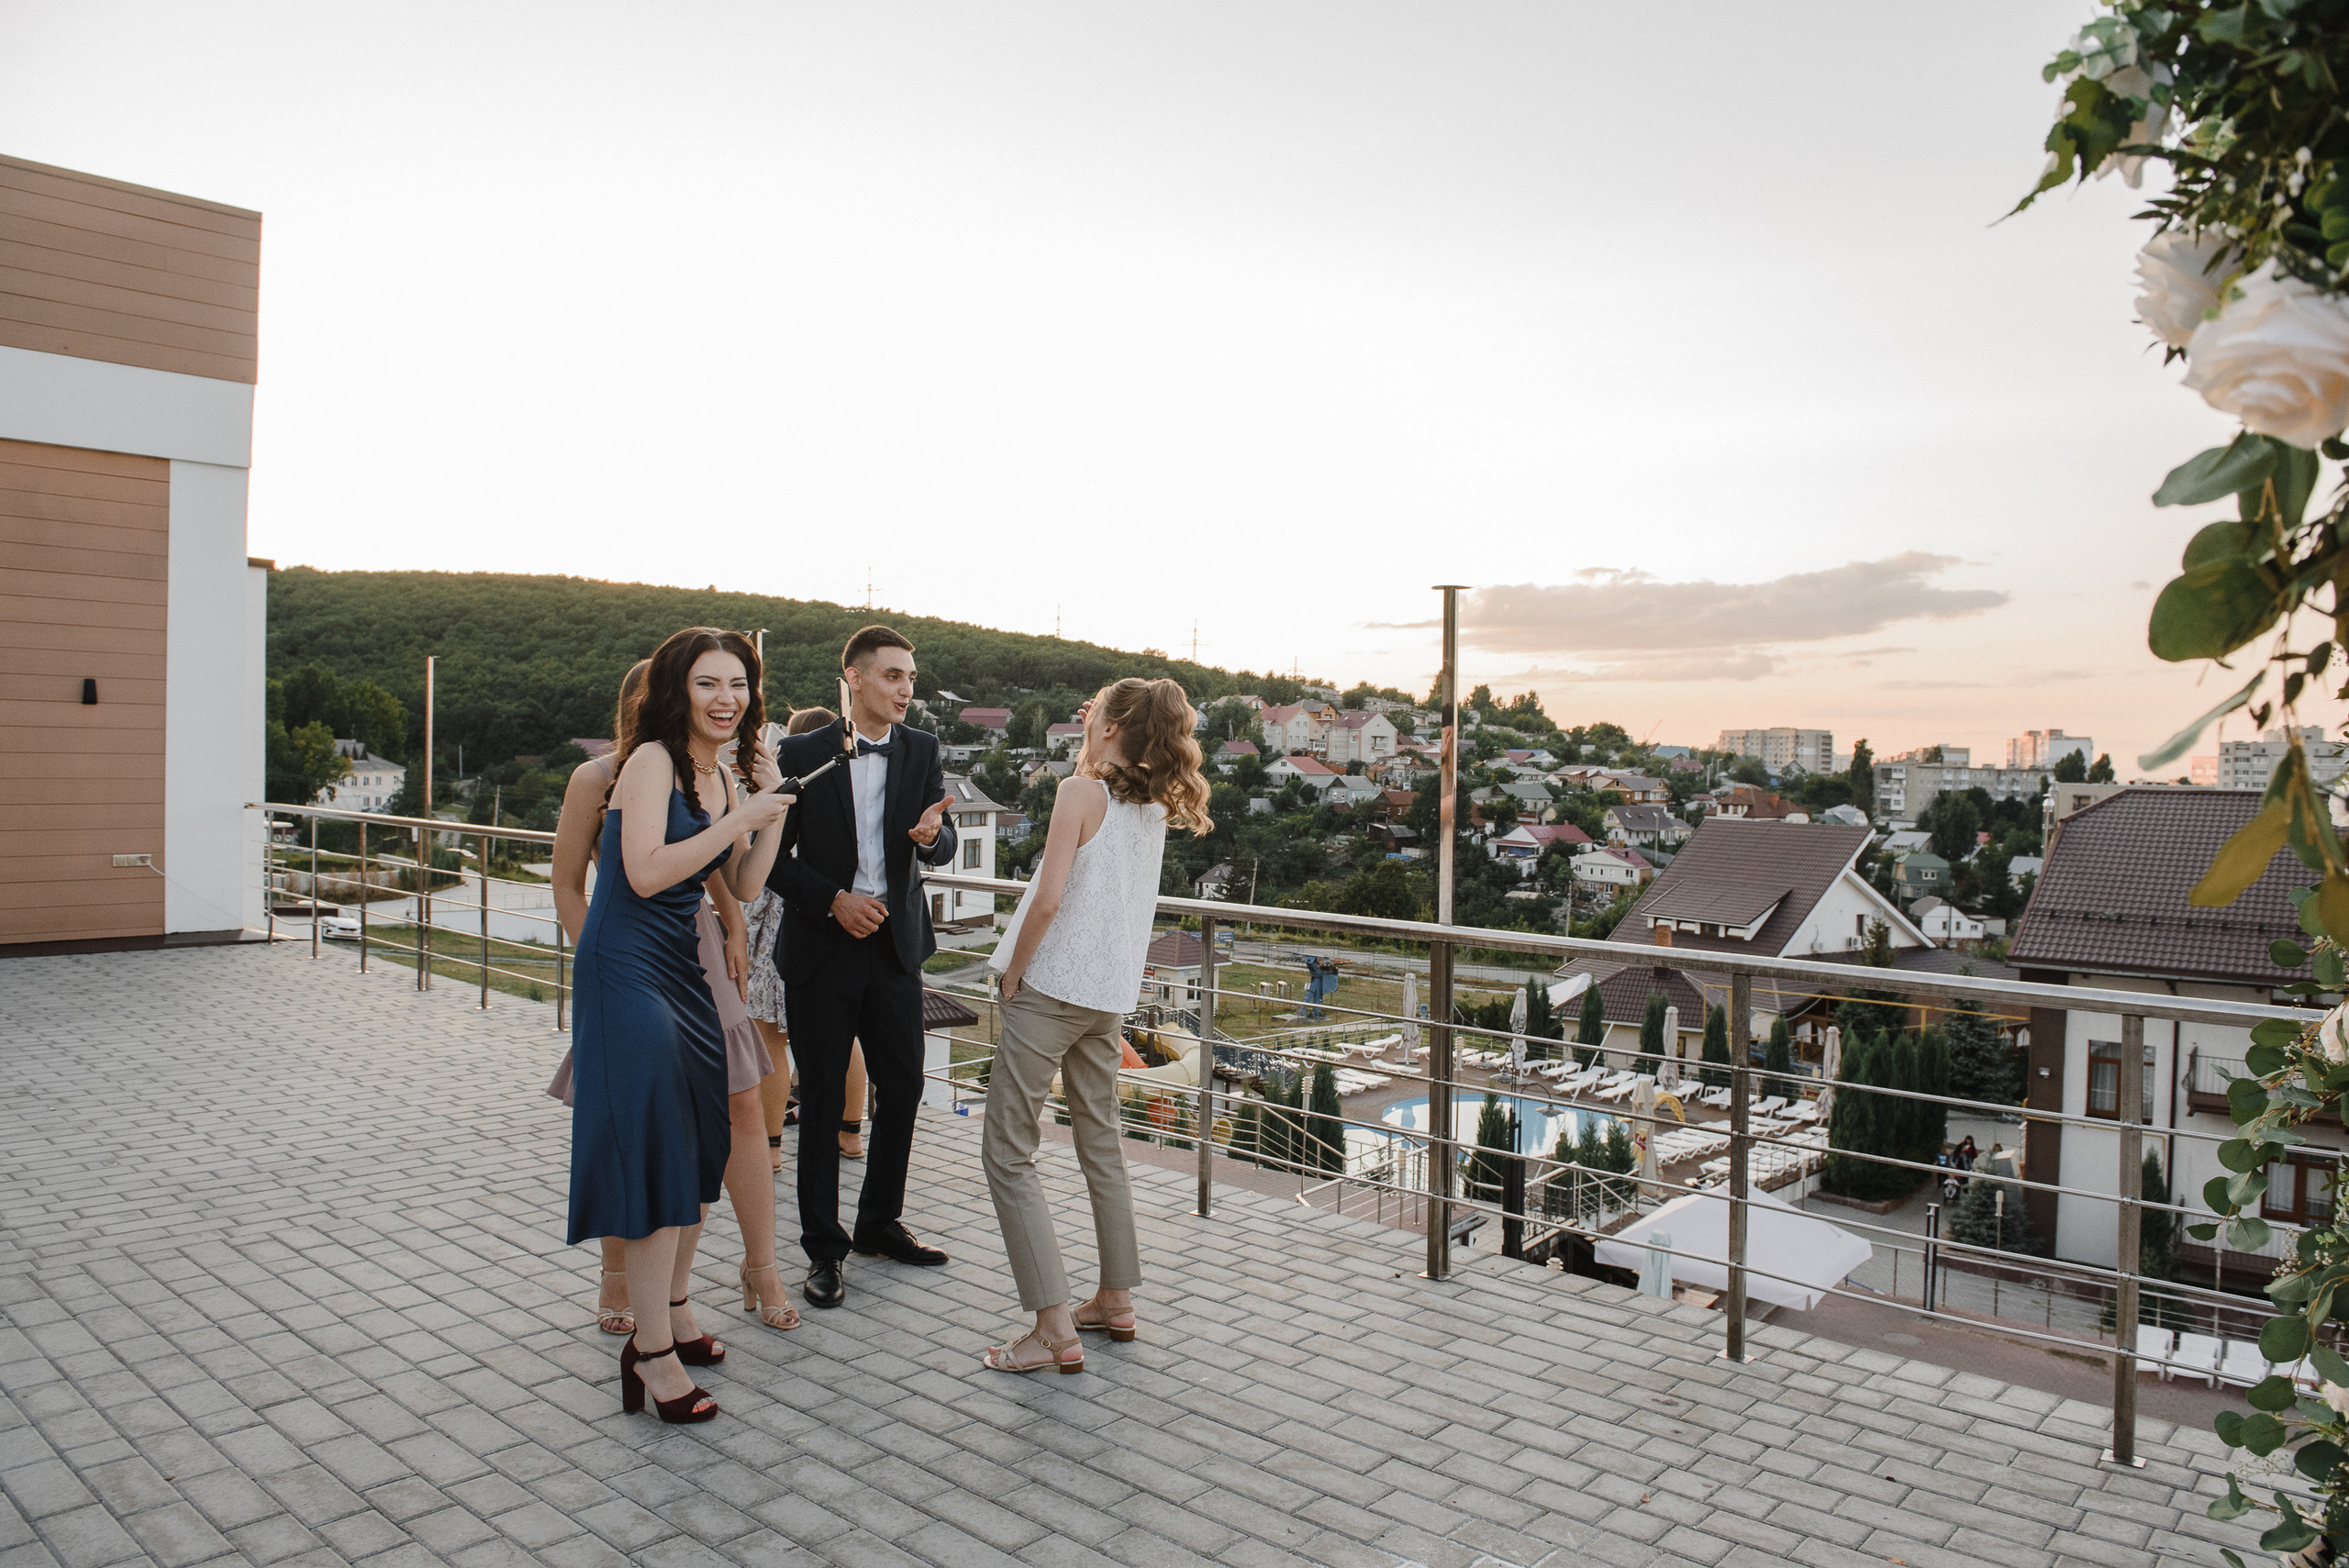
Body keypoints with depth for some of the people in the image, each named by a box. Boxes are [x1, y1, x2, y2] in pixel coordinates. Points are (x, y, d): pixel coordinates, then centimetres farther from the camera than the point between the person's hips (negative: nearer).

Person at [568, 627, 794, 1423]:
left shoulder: (721, 778, 12)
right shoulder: (652, 760, -13)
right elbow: (646, 873, -23)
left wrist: (771, 809, 5)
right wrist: (740, 818, -20)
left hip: (684, 969, 9)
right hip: (628, 968, -9)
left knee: (698, 1144, 15)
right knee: (654, 1150, -6)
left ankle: (674, 1309, 32)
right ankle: (653, 1351, 3)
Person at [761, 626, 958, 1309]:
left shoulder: (921, 751, 3)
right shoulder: (801, 754, -5)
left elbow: (943, 848, -3)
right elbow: (772, 856, -3)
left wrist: (932, 835, -26)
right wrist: (834, 899, -14)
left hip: (895, 944, 3)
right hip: (822, 946, -3)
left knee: (902, 1088, 10)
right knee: (823, 1099, 5)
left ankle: (880, 1222, 30)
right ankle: (824, 1248, 18)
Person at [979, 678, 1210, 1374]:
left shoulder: (1081, 790, -14)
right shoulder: (1155, 803, 8)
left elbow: (1049, 898, -19)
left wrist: (1014, 972, -10)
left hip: (1051, 987, -8)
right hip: (1110, 994, 8)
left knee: (1007, 1150, -2)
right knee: (1100, 1141, 19)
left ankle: (1055, 1329, -4)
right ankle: (1116, 1299, 27)